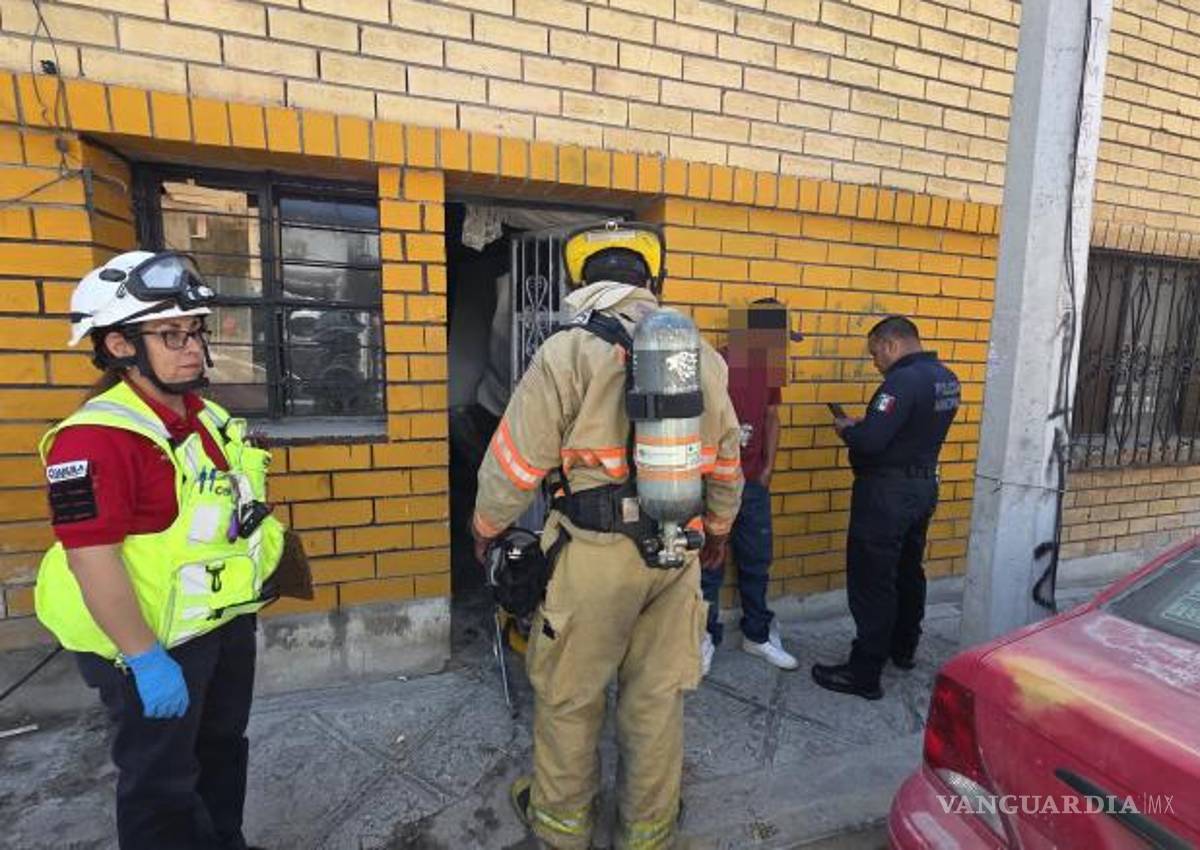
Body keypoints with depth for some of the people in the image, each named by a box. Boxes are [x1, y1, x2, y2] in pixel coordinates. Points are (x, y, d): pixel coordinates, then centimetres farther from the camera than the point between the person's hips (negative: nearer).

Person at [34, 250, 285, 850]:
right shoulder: (96, 438, -24)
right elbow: (91, 558, -27)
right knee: (161, 783, 13)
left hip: (226, 620, 9)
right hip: (156, 642, -8)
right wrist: (145, 660, -25)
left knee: (223, 749, 26)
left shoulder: (206, 417, 4)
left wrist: (254, 576, 18)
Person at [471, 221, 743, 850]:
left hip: (593, 553, -4)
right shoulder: (703, 356, 5)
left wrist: (486, 527, 9)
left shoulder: (567, 353, -11)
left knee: (568, 694, 17)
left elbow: (516, 460, -8)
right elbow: (725, 459, 13)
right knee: (657, 696, 18)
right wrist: (719, 527, 27)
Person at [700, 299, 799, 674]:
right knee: (709, 563, 6)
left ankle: (757, 635, 33)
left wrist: (768, 468, 8)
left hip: (754, 483, 6)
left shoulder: (770, 367, 7)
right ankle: (706, 637, 24)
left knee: (757, 561, 16)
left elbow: (772, 418, 13)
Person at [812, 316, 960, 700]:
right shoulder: (946, 378, 8)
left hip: (887, 492, -10)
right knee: (908, 571, 22)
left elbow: (870, 441, -28)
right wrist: (863, 426, 7)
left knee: (871, 583, -1)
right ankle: (903, 649, 40)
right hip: (924, 485, 10)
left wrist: (846, 428, -8)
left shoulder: (904, 380, -22)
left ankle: (864, 674, 8)